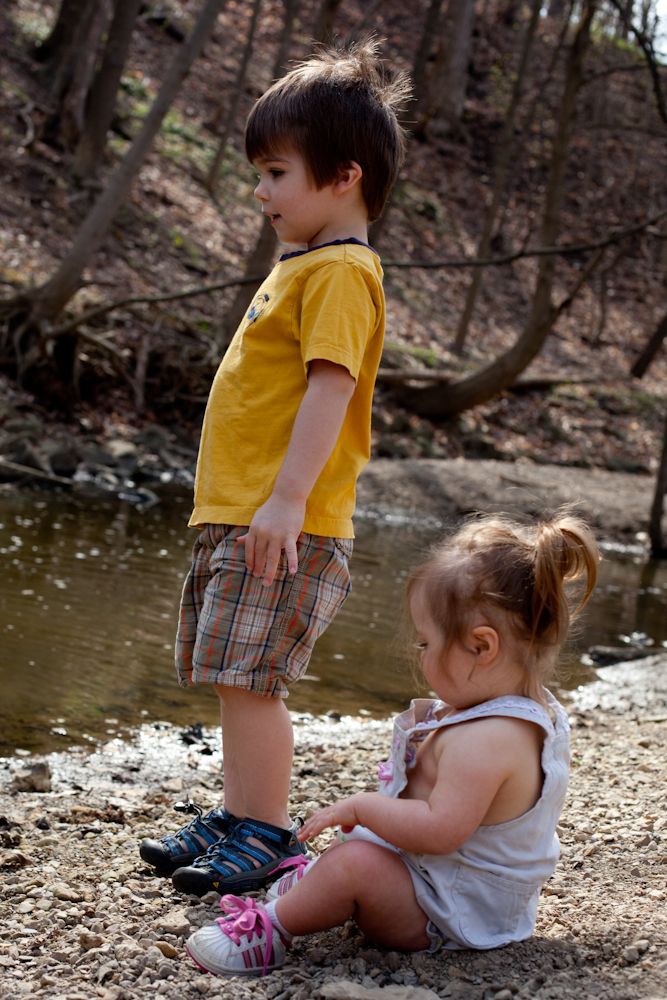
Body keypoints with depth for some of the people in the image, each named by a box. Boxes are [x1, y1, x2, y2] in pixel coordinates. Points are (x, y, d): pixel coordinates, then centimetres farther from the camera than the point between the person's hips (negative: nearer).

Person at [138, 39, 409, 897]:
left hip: (285, 526, -10)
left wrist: (287, 500, -27)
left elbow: (331, 386, -21)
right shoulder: (301, 265, 19)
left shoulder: (341, 272, -12)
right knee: (235, 681, 14)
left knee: (248, 680, -9)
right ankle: (236, 818, 24)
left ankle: (265, 838, 1)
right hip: (234, 515, 10)